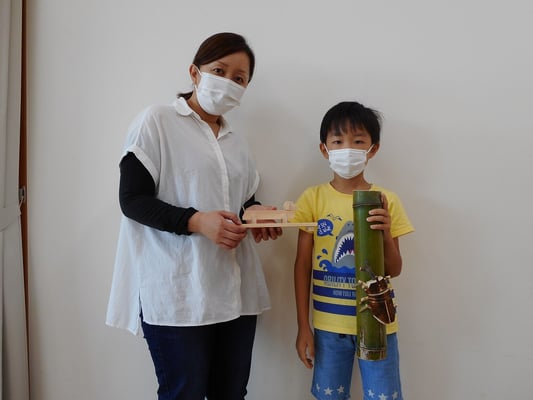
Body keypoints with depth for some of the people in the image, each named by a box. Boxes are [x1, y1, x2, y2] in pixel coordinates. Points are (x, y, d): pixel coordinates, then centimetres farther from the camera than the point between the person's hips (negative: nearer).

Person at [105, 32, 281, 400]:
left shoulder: (238, 144, 16)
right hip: (178, 294, -5)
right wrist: (196, 221, -22)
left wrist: (258, 214, -3)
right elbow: (132, 200, -8)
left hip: (237, 293, 6)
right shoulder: (157, 121, -2)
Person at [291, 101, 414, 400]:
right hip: (329, 324, 0)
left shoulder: (387, 201, -3)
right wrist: (303, 327, -2)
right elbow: (303, 266, -2)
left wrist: (386, 234, -20)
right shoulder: (313, 198, -5)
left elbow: (395, 270, -1)